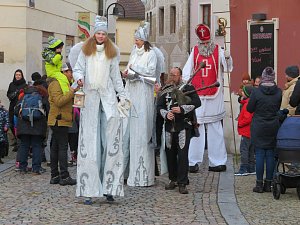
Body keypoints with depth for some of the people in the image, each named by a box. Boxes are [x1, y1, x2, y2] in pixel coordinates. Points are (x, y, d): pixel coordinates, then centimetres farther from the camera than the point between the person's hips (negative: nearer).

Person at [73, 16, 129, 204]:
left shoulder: (112, 52, 12)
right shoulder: (86, 50, 10)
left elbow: (116, 77, 14)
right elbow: (78, 69, 7)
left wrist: (122, 96, 10)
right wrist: (79, 78, -14)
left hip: (108, 97, 1)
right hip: (90, 97, -1)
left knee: (111, 143, -5)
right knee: (89, 143, -3)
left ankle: (109, 188, -2)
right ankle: (89, 190, -2)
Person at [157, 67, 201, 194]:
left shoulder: (188, 88, 2)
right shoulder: (166, 90, 14)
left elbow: (197, 102, -6)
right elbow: (159, 106, 11)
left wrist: (182, 109, -16)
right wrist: (166, 114, -10)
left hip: (183, 125, -5)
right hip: (169, 125, 5)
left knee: (182, 153, -11)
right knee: (170, 153, 9)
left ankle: (182, 183, -8)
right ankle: (173, 180, 24)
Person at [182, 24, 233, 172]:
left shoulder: (218, 52, 4)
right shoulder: (194, 52, 8)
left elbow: (228, 69, -5)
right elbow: (187, 73, 7)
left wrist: (227, 58, -24)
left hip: (214, 98, -1)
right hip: (197, 97, 1)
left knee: (215, 130, 2)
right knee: (195, 128, 1)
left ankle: (217, 161, 7)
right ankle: (193, 162, 5)